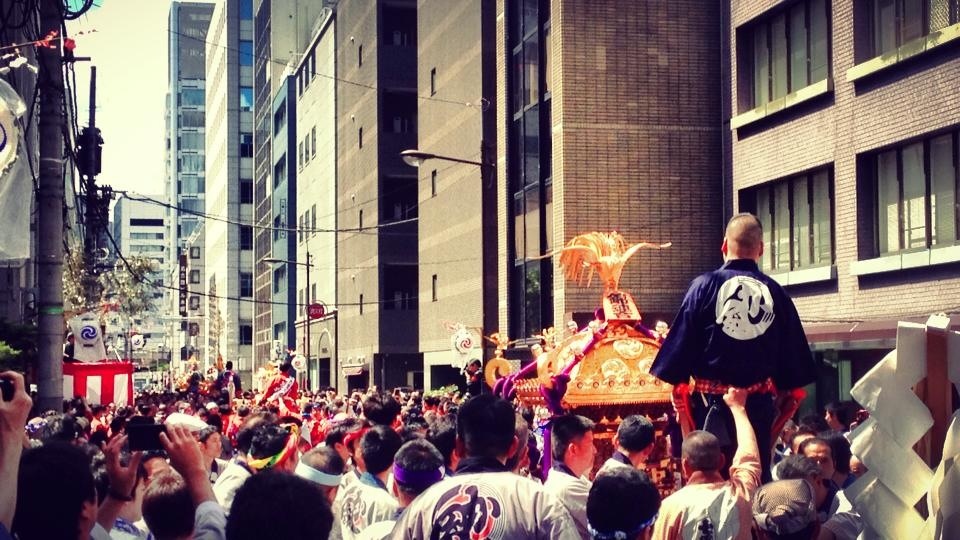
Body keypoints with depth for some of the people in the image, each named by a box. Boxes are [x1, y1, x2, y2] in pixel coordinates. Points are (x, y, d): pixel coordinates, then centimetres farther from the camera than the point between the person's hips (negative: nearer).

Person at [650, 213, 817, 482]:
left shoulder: (705, 286, -4)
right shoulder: (776, 293, 3)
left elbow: (681, 341, -6)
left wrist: (679, 388, 0)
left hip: (712, 401, -2)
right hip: (760, 402, 2)